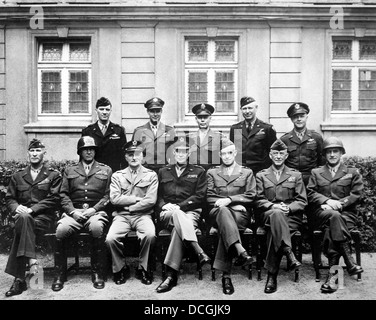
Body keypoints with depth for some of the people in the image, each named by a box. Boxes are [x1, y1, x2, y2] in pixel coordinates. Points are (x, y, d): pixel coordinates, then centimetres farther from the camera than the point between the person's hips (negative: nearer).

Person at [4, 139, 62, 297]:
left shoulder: (54, 175, 8)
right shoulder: (17, 176, 20)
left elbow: (53, 200, -3)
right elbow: (9, 198, 16)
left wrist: (32, 209, -14)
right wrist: (16, 207, -8)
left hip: (44, 217, -3)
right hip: (22, 214, 3)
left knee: (21, 227, -33)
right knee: (23, 218, -34)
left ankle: (19, 279, -33)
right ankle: (31, 261, -39)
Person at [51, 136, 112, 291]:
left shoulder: (106, 170, 15)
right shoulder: (69, 170, 19)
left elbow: (108, 195, 6)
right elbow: (64, 195, 11)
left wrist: (94, 209, -9)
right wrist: (72, 211, -7)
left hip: (96, 211, -1)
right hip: (74, 212, 2)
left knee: (97, 228, -36)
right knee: (61, 230, -30)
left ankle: (97, 272, -19)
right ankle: (60, 273, -10)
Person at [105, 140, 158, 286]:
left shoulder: (151, 175, 7)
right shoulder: (117, 176, 12)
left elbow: (151, 200, -4)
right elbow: (114, 199, -2)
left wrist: (129, 207, -5)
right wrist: (136, 199, -6)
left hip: (142, 215, -1)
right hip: (121, 216, 1)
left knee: (150, 235, -32)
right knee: (111, 238, -26)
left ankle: (143, 268, -5)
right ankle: (121, 268, 3)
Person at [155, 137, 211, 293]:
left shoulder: (198, 171, 15)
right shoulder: (163, 172, 23)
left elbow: (200, 196, 2)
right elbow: (157, 196, 18)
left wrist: (179, 206, -10)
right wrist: (164, 205, -7)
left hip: (190, 212, -1)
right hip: (167, 213, 1)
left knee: (178, 228, -37)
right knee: (178, 215, -38)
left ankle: (171, 275, -41)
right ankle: (199, 251, -49)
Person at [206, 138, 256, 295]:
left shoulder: (247, 172, 18)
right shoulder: (212, 172, 20)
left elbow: (251, 195, 5)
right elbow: (209, 198, 8)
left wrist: (229, 200, -11)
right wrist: (229, 204, -8)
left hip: (240, 214, 0)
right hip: (218, 212, 0)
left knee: (225, 227, -37)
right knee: (223, 211, -40)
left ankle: (226, 275, -41)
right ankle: (240, 251, -56)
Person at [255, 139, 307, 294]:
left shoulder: (296, 175, 18)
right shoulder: (261, 175, 17)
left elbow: (302, 201, 9)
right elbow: (259, 200, 6)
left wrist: (288, 208, -12)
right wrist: (273, 206, -15)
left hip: (291, 216, 0)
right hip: (268, 214, 0)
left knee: (273, 229, -35)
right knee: (276, 215, -40)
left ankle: (272, 274, -35)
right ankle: (288, 253, -47)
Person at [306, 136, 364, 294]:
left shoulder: (353, 173, 16)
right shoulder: (316, 173, 18)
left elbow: (356, 194, 4)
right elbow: (310, 193, 6)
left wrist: (338, 204, -11)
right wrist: (327, 201, -12)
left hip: (346, 213, 0)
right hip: (322, 213, 0)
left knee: (331, 230, -35)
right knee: (334, 216, -38)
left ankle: (332, 273, -34)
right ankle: (349, 261, -36)